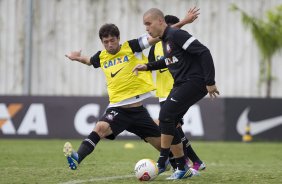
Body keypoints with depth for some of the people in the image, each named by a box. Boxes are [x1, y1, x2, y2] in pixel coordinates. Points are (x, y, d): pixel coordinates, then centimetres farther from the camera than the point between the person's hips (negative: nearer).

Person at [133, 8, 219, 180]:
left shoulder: (176, 35, -16)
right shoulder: (164, 39, 13)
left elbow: (204, 52, -22)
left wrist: (210, 82, -23)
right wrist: (148, 66, 19)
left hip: (195, 82, -10)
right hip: (180, 85, 10)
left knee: (166, 115, -17)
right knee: (169, 122, 4)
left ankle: (162, 163, -8)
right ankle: (183, 168, 11)